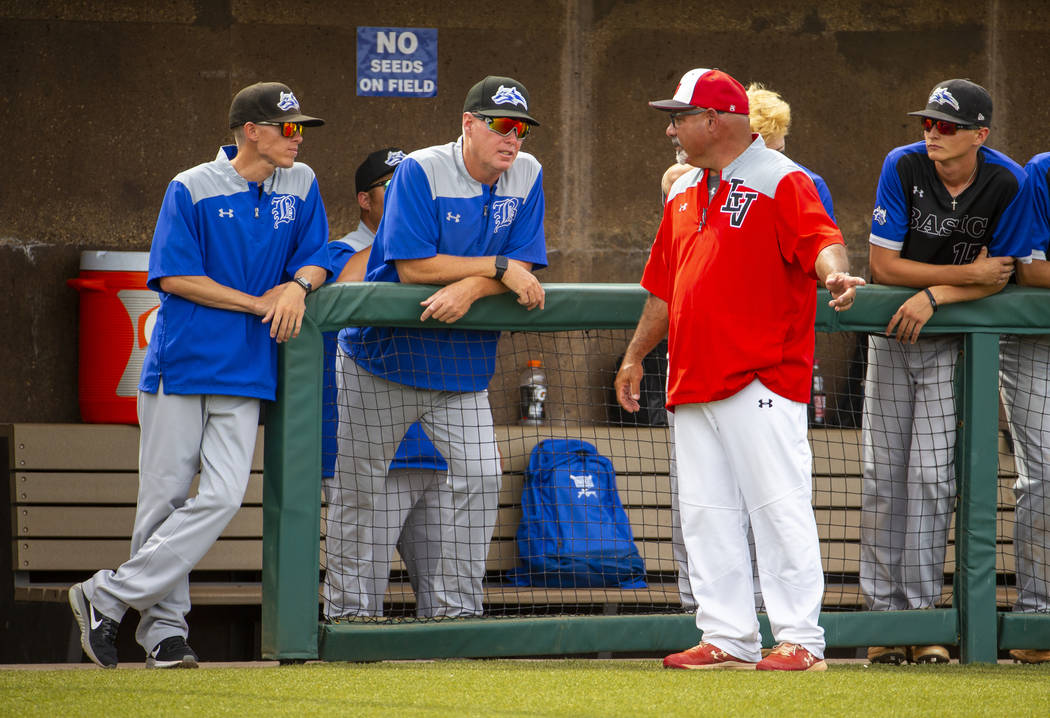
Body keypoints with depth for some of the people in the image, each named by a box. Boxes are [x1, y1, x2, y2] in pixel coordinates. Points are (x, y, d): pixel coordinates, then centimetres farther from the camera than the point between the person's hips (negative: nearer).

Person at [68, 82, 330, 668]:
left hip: (247, 374, 3)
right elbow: (175, 276, -9)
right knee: (165, 499, -2)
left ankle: (111, 597, -8)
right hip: (180, 366, -3)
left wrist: (298, 284, -13)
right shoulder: (192, 189, -5)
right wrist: (259, 303, -11)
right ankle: (164, 627, 8)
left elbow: (316, 257, 11)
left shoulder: (301, 185, 9)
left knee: (223, 497, -12)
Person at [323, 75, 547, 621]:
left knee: (480, 476, -7)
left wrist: (471, 287, -24)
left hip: (460, 366, 4)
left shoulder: (526, 176, -1)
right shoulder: (421, 172, -15)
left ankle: (460, 613, 3)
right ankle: (349, 616, 8)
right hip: (381, 359, -4)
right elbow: (412, 267, -22)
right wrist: (498, 268, -21)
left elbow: (524, 269, -5)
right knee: (362, 492, 0)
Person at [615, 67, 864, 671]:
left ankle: (801, 639, -7)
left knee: (778, 506, -9)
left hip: (762, 380, -8)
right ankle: (729, 638, 14)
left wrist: (835, 273, -43)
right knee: (707, 513, 8)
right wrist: (635, 356, 25)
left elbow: (821, 239, -21)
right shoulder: (685, 192, 19)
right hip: (693, 382, 8)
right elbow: (664, 286, 26)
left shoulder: (781, 181, -6)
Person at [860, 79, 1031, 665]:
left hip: (953, 341, -1)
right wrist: (968, 272, -17)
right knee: (883, 474, -2)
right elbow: (884, 265, -14)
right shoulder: (903, 167, -14)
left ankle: (923, 612, -3)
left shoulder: (1007, 183, -14)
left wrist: (935, 295, -22)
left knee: (933, 474, -8)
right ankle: (884, 609, 4)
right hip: (891, 335, 1)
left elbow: (998, 276, -9)